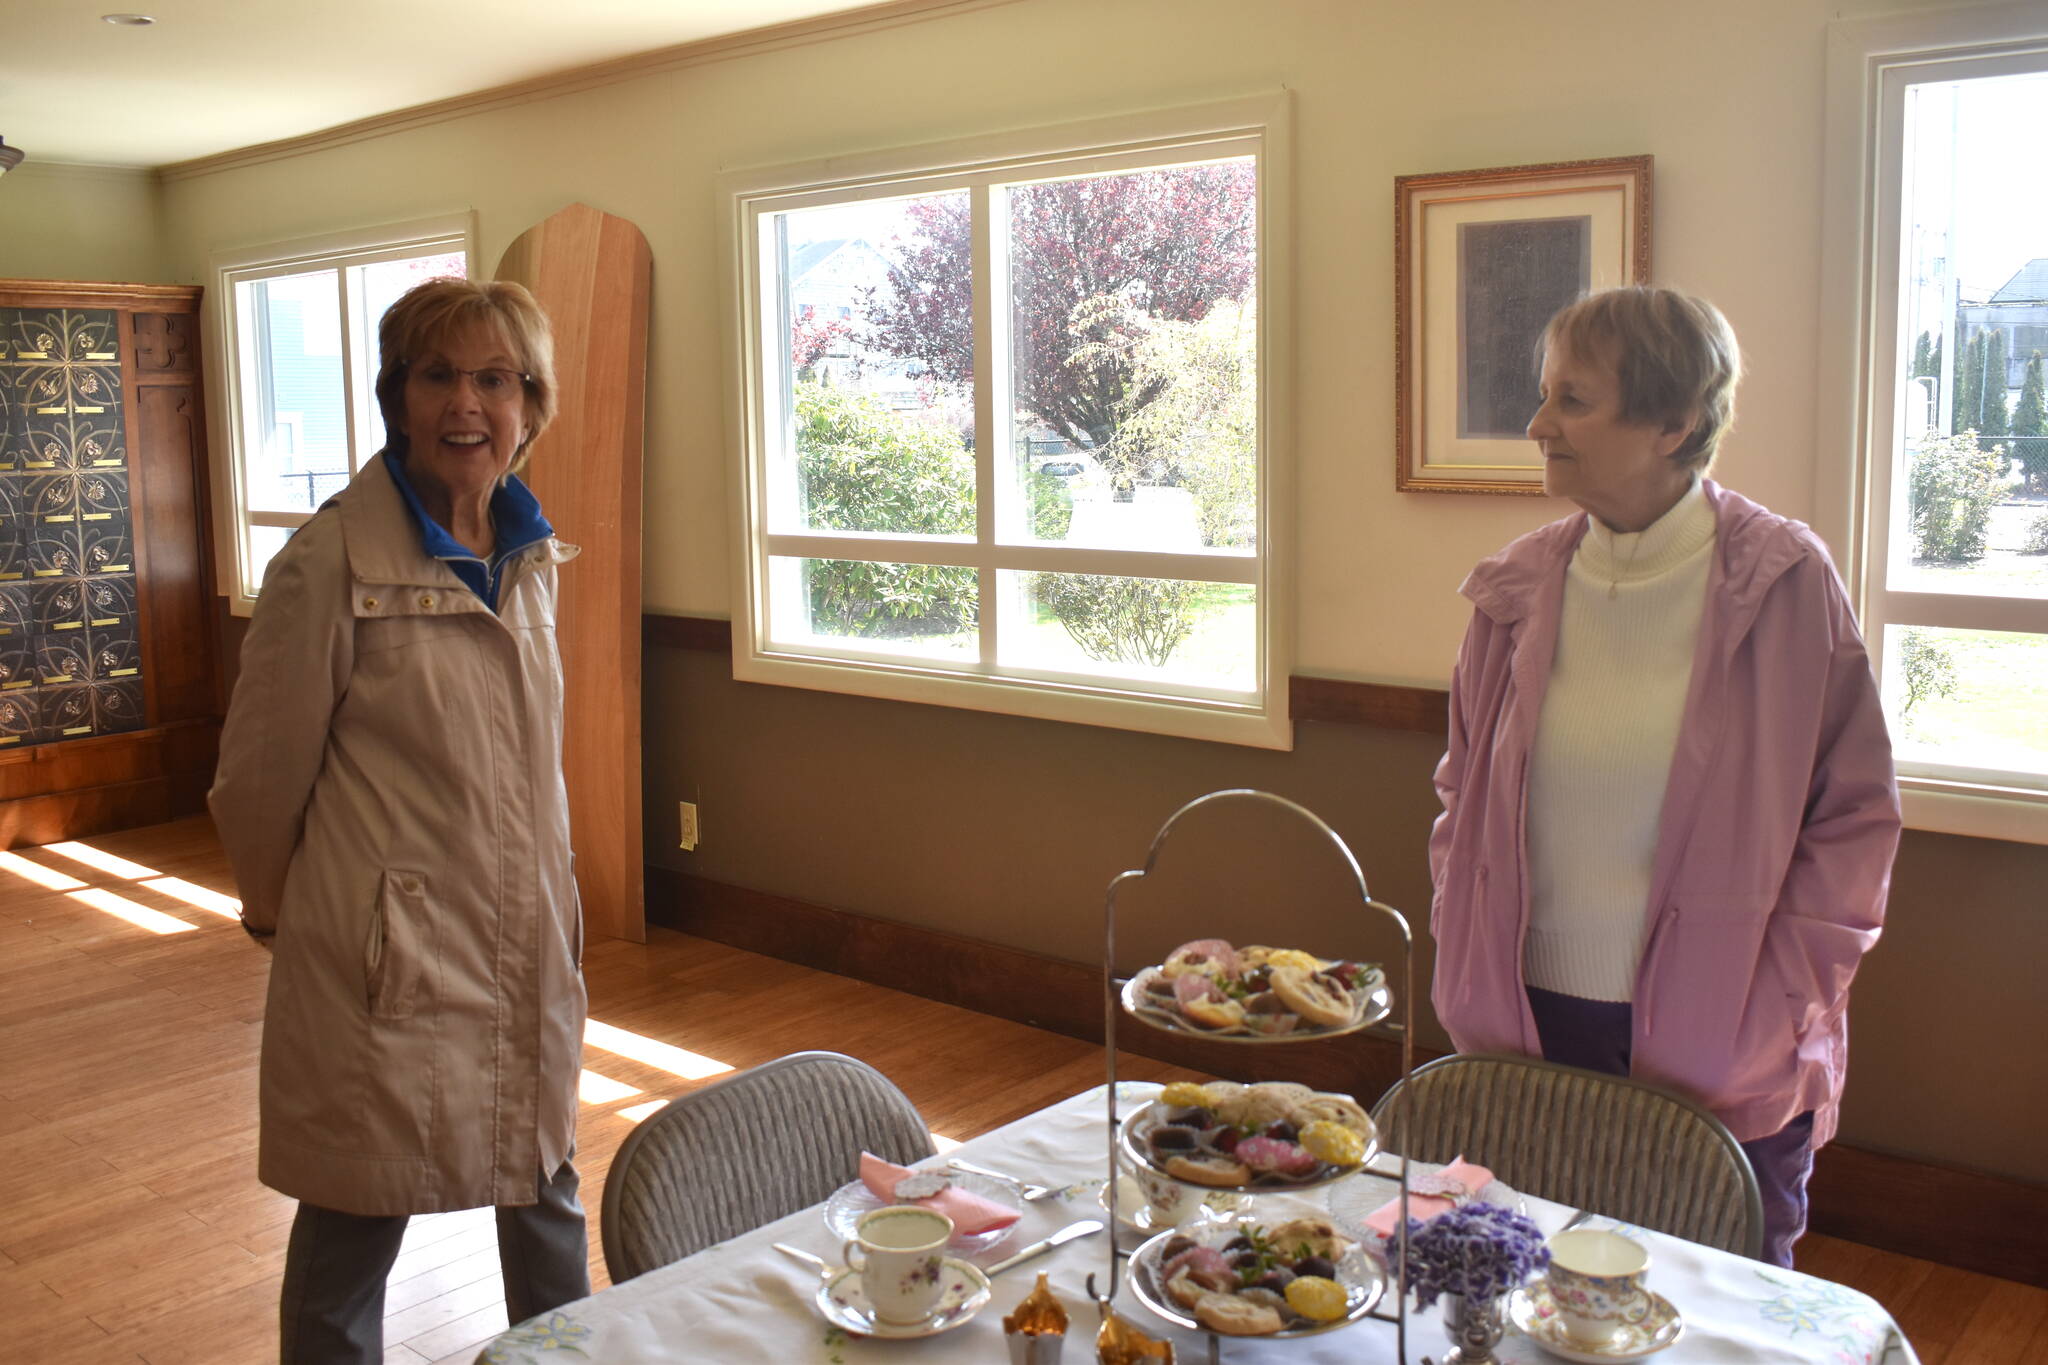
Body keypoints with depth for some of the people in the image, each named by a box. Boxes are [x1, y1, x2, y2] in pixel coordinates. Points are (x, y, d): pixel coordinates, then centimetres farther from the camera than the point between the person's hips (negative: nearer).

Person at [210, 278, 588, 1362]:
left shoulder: (532, 558, 5)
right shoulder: (331, 562, -15)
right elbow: (261, 777, -6)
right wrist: (278, 909, 6)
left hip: (525, 942, 6)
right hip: (386, 953, -6)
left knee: (546, 1193, 20)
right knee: (353, 1230, 9)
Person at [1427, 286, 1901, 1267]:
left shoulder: (1785, 580, -7)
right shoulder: (1518, 587, 2)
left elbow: (1856, 814, -2)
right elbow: (1462, 793, 13)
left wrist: (1783, 1000, -7)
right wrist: (1465, 957, 4)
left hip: (1722, 1049, -3)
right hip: (1533, 1026, 3)